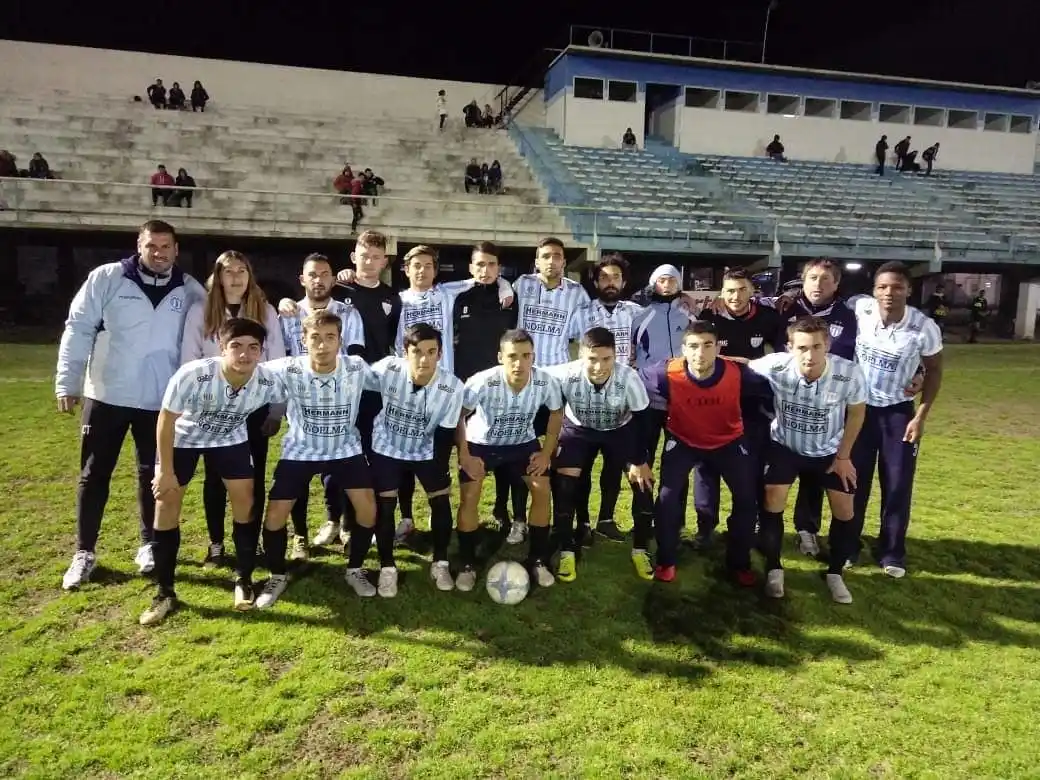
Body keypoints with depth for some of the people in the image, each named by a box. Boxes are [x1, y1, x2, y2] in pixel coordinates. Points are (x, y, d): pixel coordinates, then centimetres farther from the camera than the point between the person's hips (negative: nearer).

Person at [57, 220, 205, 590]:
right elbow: (78, 329, -3)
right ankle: (84, 553, 22)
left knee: (153, 474, 11)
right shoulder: (107, 278, -5)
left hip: (160, 400, 1)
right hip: (106, 395, -1)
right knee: (94, 474, 8)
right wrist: (67, 382, -7)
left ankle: (149, 545, 27)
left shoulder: (190, 290, -1)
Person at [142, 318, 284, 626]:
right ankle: (165, 593, 10)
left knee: (245, 499, -5)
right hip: (184, 436, -1)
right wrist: (165, 470, -17)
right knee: (167, 500, -3)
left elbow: (277, 408, -3)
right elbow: (166, 420, -22)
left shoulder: (267, 382, -29)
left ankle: (244, 580, 13)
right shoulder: (193, 374, -37)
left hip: (230, 438, 2)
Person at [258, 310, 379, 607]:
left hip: (345, 449, 0)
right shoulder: (288, 370, -21)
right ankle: (277, 576, 22)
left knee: (368, 506, -10)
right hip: (300, 451, 0)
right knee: (275, 514, -3)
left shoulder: (357, 368, -19)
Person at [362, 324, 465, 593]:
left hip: (426, 451, 1)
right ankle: (387, 568, 13)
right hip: (386, 448, -1)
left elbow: (444, 437, -14)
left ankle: (440, 564, 17)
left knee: (441, 500, -2)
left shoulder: (452, 387, -25)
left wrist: (440, 477, -14)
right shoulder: (386, 369, -28)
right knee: (384, 505, -5)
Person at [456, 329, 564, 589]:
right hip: (481, 443, -2)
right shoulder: (482, 382, -34)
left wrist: (547, 452, -6)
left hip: (522, 443, 2)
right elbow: (458, 414, -17)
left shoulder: (546, 383, -26)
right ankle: (468, 565, 7)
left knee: (542, 489, -9)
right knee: (469, 497, -13)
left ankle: (538, 560, 9)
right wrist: (464, 455, -18)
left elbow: (556, 412, -4)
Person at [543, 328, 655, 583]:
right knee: (564, 486, -12)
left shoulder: (629, 377, -33)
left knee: (643, 482, -9)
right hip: (577, 429, 0)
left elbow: (641, 419, -17)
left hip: (620, 429, 0)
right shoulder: (565, 375, -34)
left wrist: (639, 461, -12)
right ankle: (567, 552, 7)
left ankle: (640, 551, 12)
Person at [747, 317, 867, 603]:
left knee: (844, 510, 2)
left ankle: (835, 572, 24)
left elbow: (856, 412, -9)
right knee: (773, 501, -9)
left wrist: (843, 456, -4)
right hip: (784, 445, -1)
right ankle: (773, 568, 12)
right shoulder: (774, 367, -32)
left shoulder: (850, 374, -29)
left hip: (830, 449, 1)